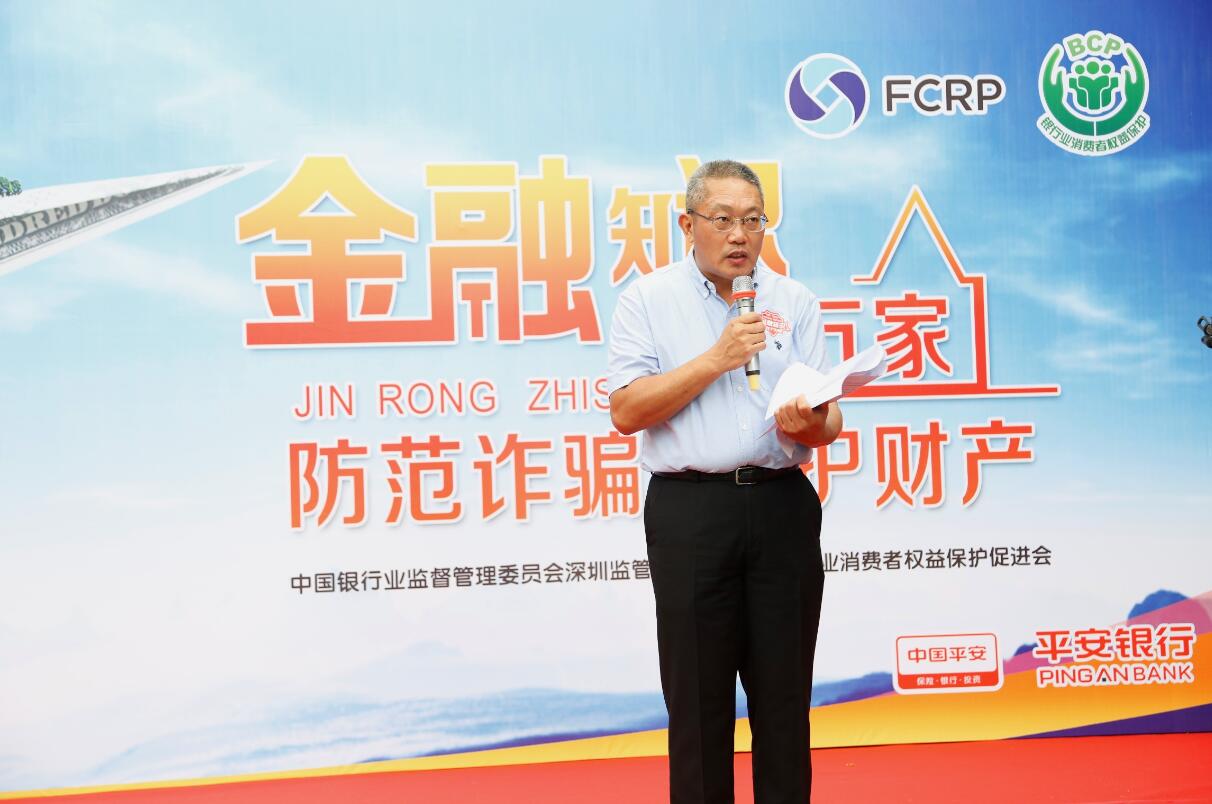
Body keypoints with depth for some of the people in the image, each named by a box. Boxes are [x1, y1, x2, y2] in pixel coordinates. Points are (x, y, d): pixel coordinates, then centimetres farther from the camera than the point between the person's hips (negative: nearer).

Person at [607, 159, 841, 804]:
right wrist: (716, 358, -12)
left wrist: (808, 425, -17)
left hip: (782, 507, 2)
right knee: (698, 697, 4)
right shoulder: (648, 299, 3)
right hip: (691, 511, -2)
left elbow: (829, 422, 7)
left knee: (785, 696, 7)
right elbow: (626, 411, -8)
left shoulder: (794, 302, 11)